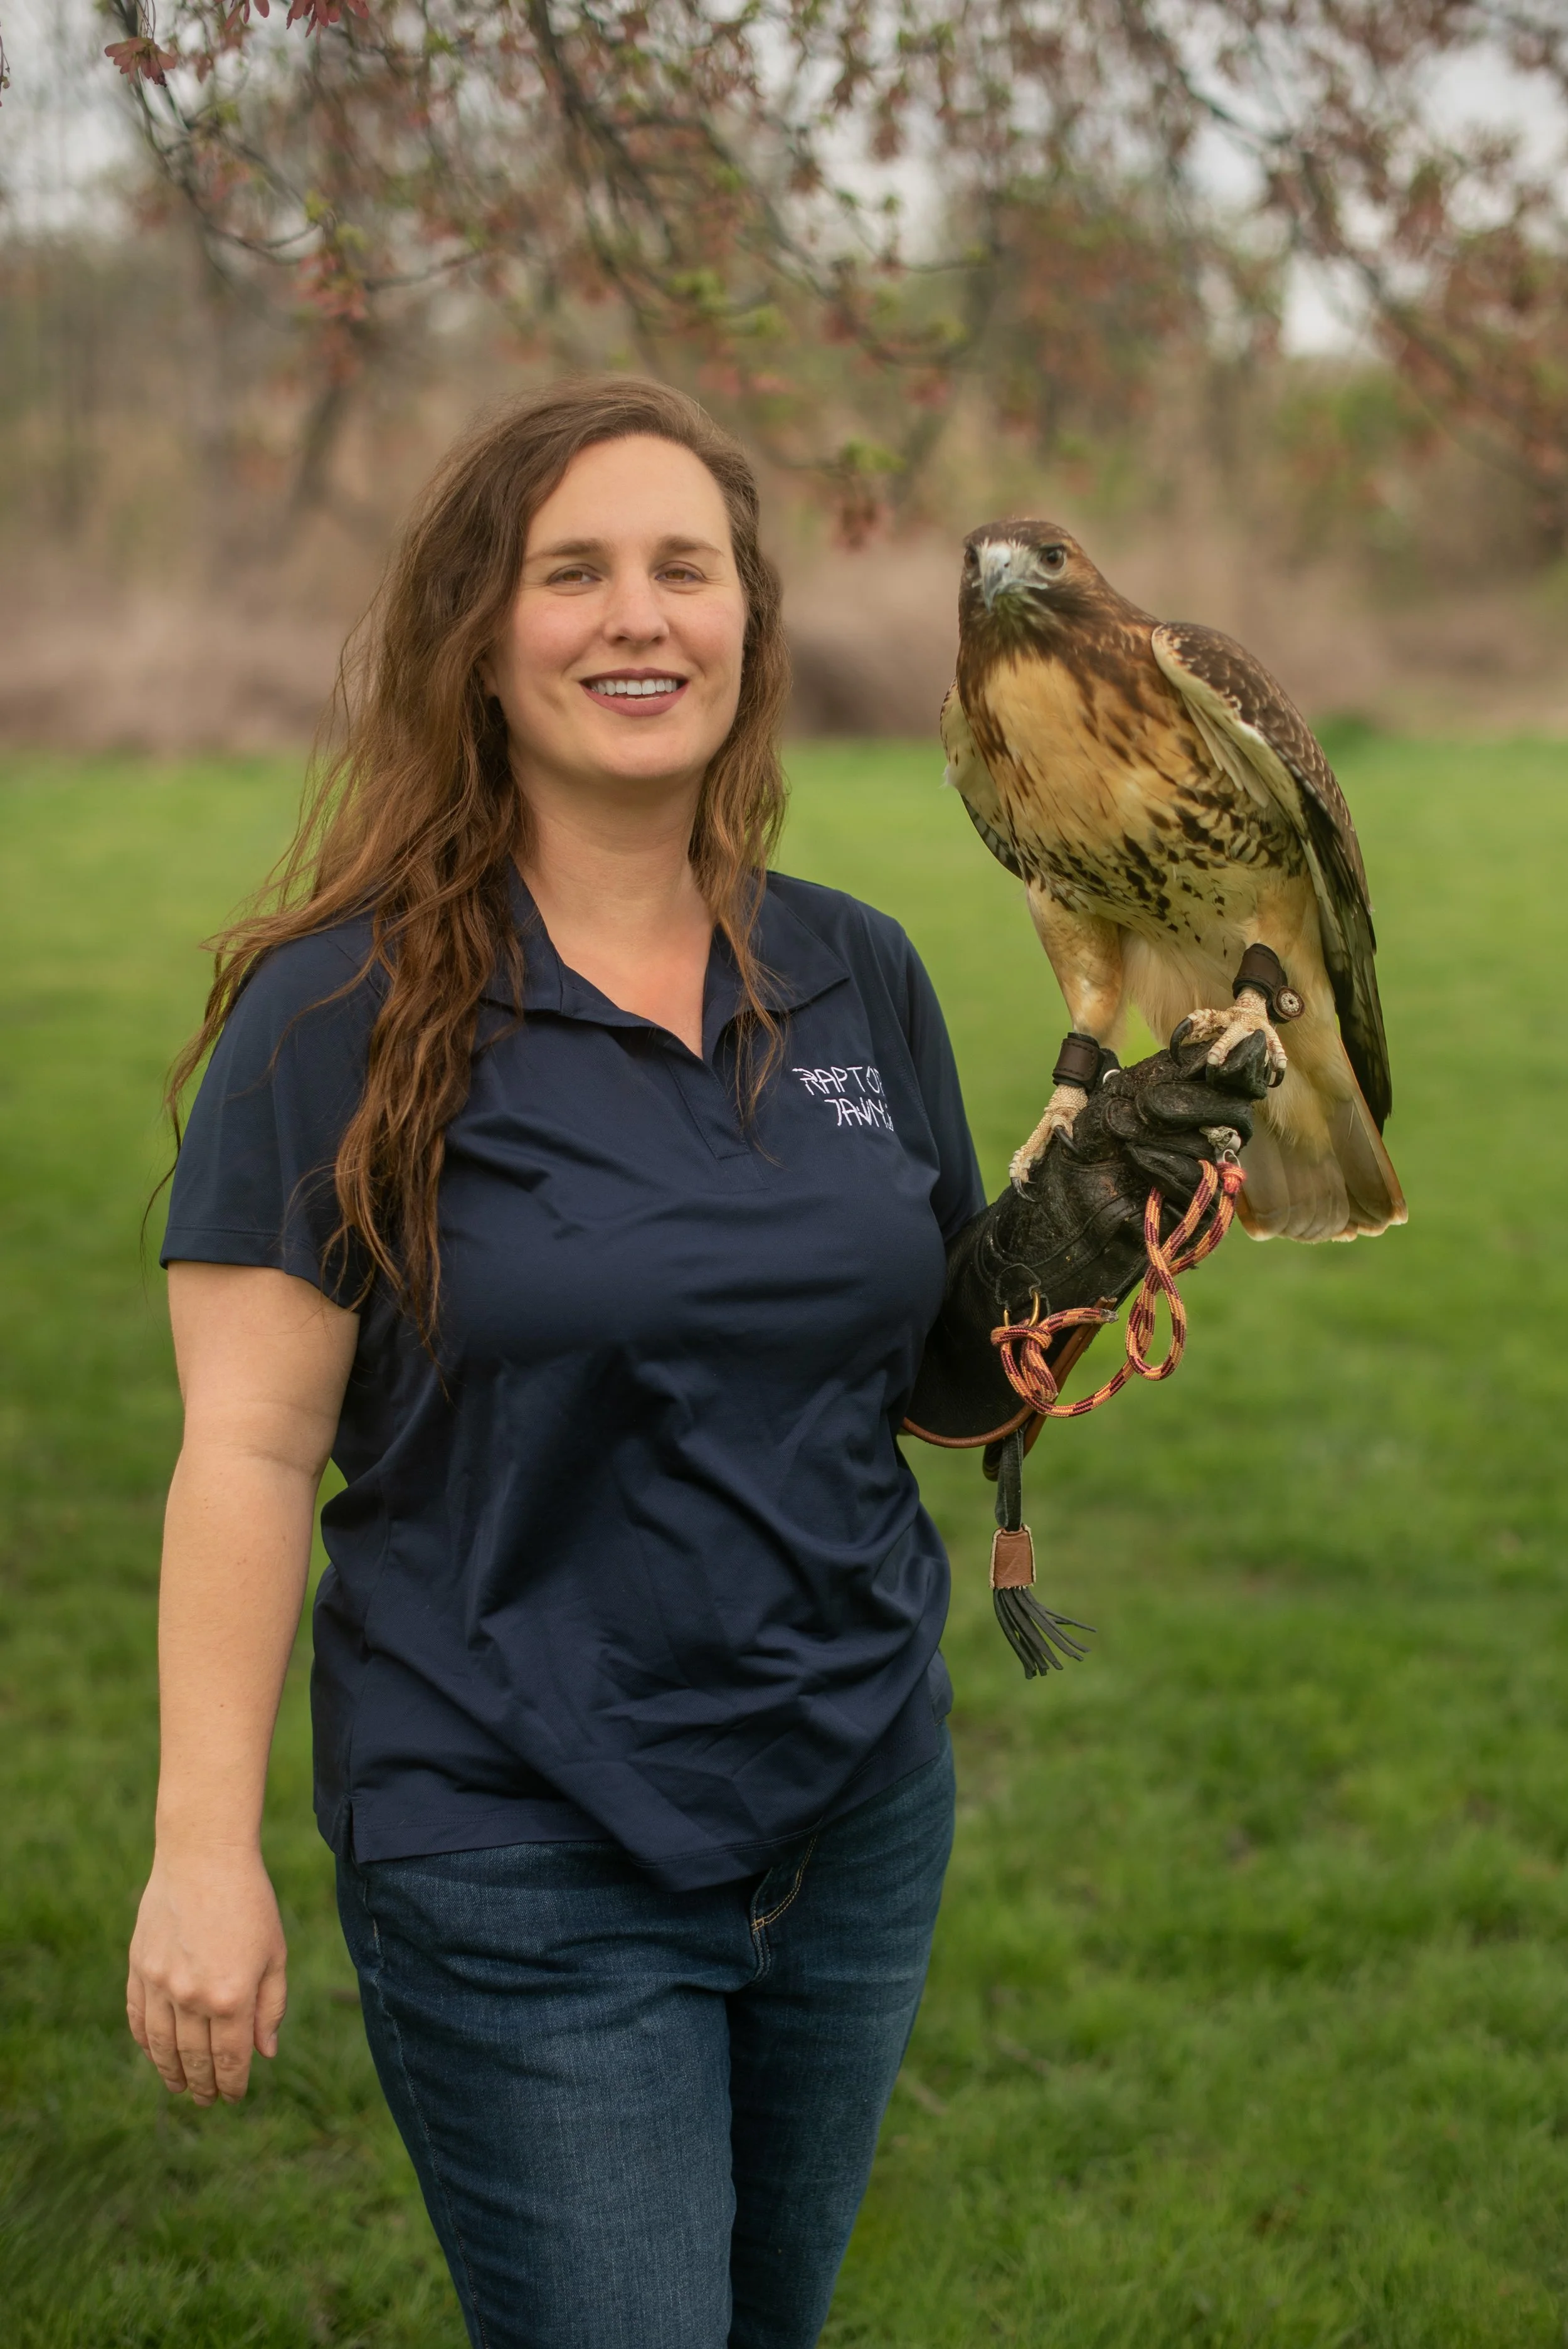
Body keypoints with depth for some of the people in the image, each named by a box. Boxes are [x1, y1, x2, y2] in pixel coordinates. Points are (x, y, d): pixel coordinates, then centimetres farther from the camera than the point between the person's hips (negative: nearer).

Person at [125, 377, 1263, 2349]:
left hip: (863, 1816, 5)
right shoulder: (347, 1011, -11)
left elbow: (945, 1383, 10)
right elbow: (250, 1449, -12)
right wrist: (205, 1856, -14)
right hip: (526, 1868, -5)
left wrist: (1074, 1235, -10)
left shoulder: (856, 978, 3)